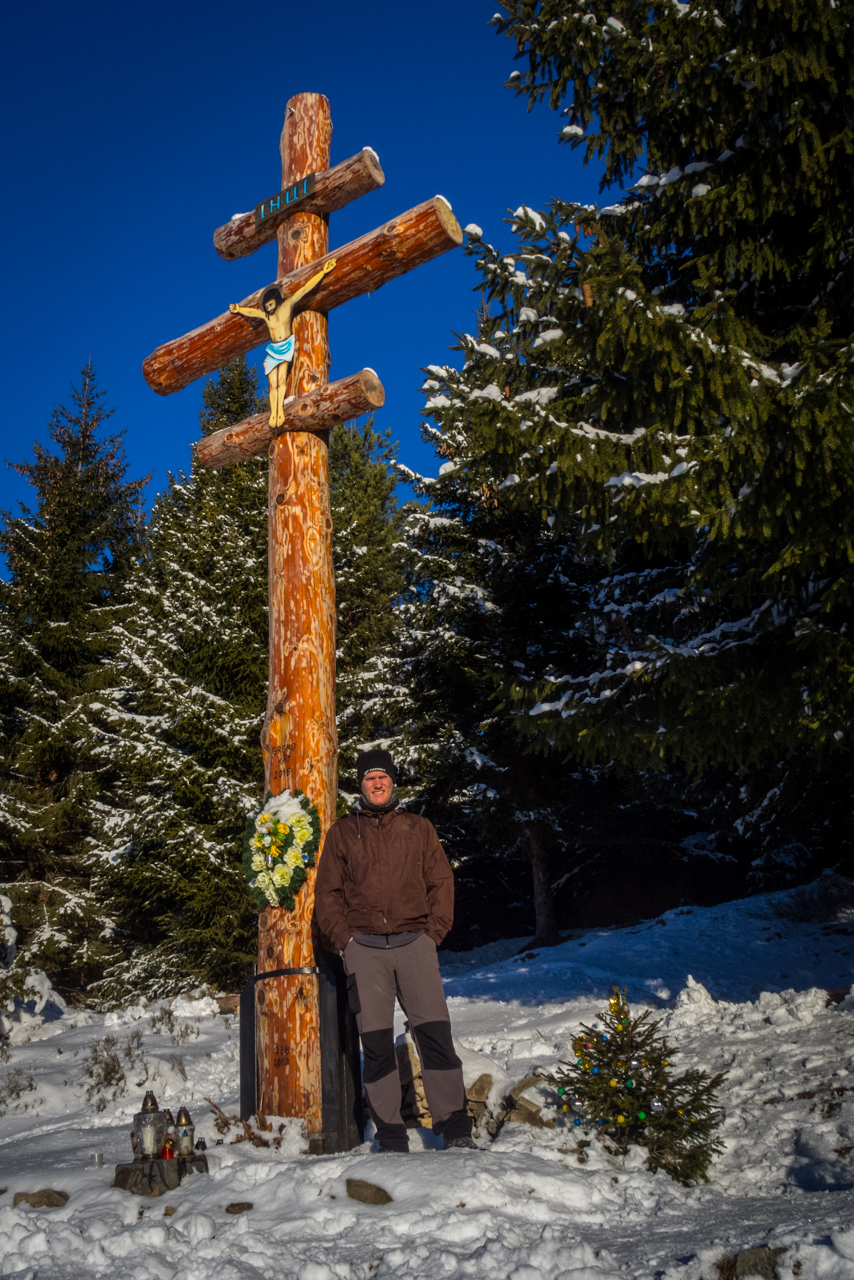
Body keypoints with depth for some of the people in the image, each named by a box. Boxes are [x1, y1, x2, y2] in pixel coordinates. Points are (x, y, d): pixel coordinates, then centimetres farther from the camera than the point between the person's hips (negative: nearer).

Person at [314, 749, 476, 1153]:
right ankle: (391, 1139, 6)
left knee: (435, 1033, -8)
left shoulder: (418, 828, 15)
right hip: (363, 948, 0)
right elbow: (327, 892, 12)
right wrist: (344, 936, 0)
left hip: (414, 942, 0)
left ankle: (455, 1129, -2)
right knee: (375, 1042, -1)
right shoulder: (342, 832, 13)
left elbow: (441, 882, 13)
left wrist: (434, 931, 2)